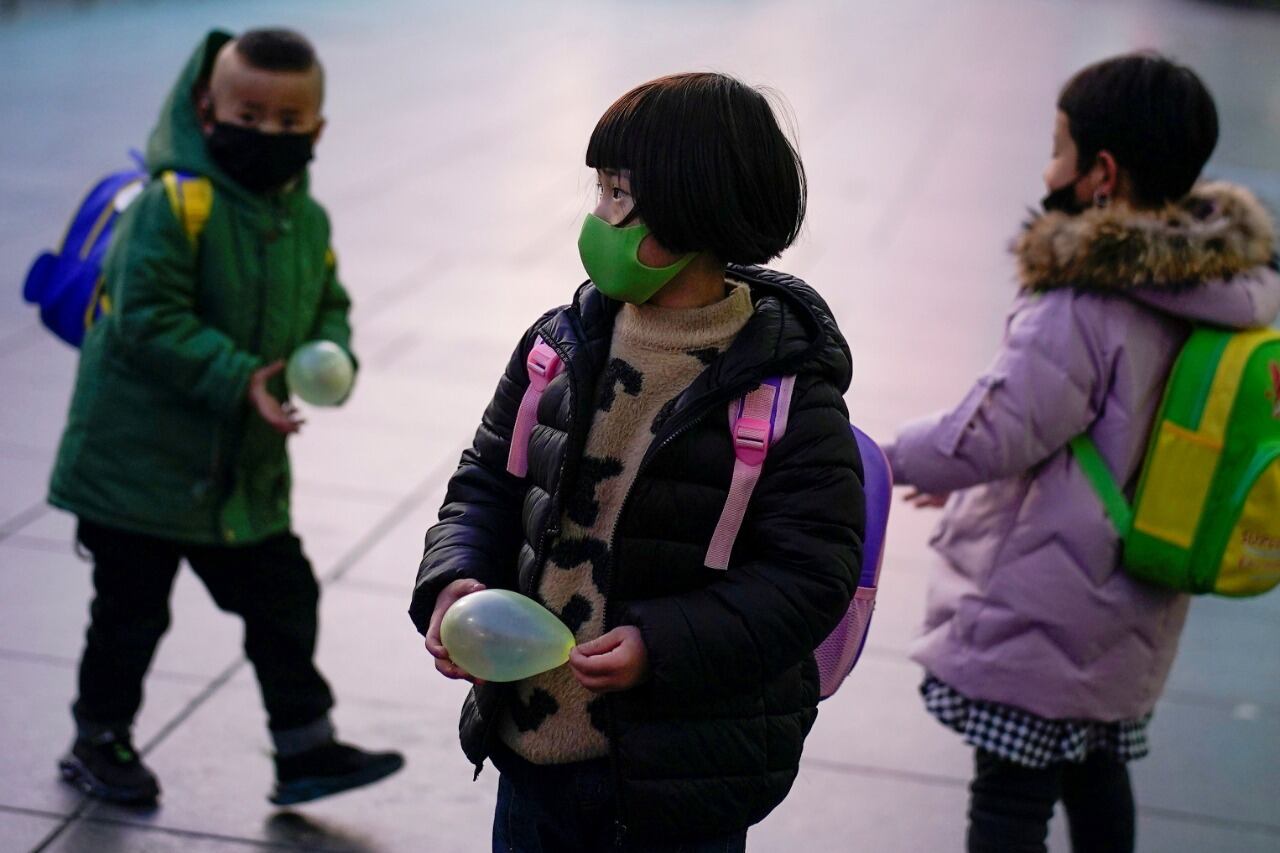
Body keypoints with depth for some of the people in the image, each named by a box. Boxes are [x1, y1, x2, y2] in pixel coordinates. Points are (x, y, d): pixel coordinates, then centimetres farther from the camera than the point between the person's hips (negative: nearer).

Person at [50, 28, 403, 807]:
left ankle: (306, 749, 22)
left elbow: (329, 308, 14)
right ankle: (100, 741, 29)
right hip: (141, 457, -6)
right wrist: (238, 379, -27)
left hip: (246, 467, 6)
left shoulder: (309, 222, 3)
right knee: (132, 610, 8)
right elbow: (149, 317, -23)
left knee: (285, 602, 10)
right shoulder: (177, 202, -19)